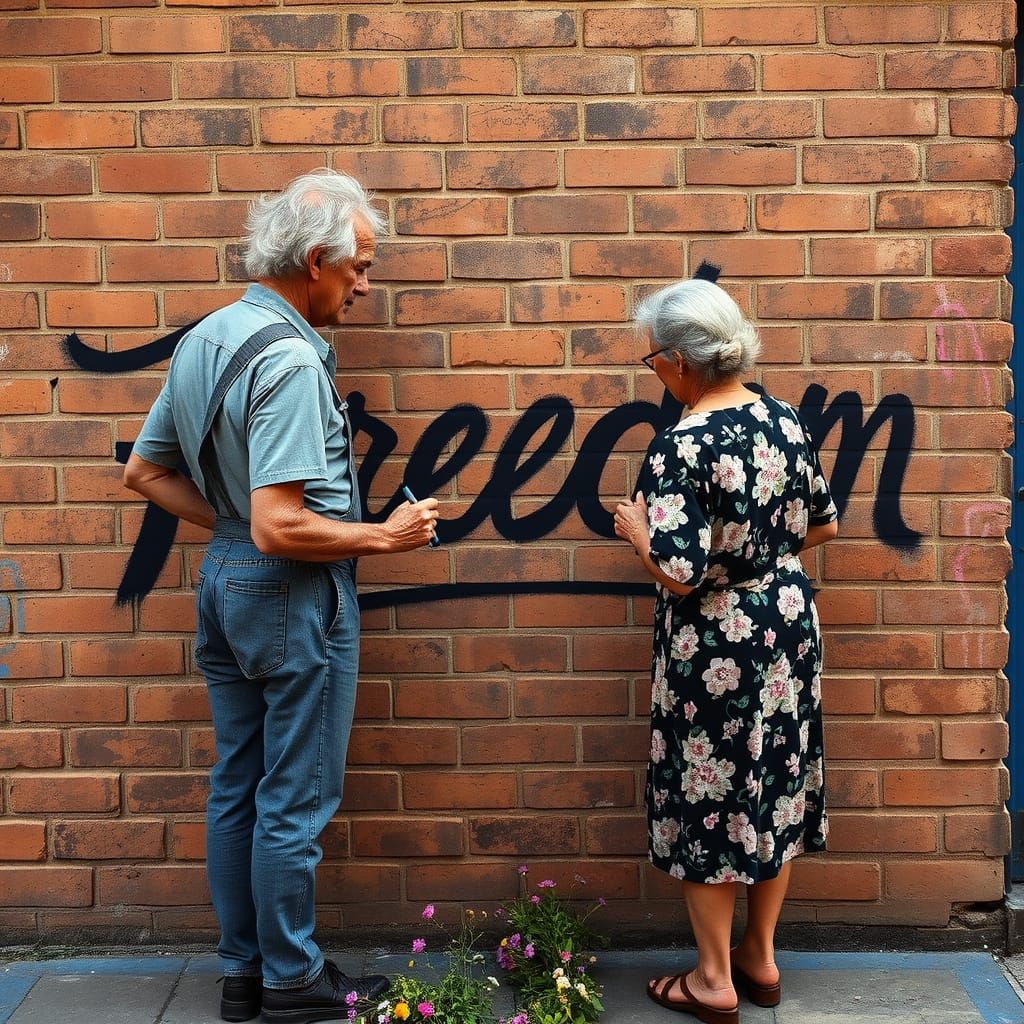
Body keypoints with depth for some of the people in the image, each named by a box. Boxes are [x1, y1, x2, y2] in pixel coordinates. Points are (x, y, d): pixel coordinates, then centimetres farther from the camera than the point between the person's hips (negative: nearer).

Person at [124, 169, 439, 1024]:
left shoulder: (203, 340, 7)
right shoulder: (289, 360, -22)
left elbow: (145, 471, 13)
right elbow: (281, 527, -28)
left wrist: (228, 523, 11)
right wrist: (385, 537, -15)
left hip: (226, 575, 9)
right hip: (294, 595, -9)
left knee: (237, 788, 16)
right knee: (295, 801, 5)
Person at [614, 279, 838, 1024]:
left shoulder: (680, 446, -21)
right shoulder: (783, 418, 0)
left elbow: (679, 573, -24)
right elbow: (823, 525, 10)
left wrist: (637, 529, -6)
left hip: (716, 647, -7)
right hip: (788, 627, 7)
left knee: (708, 798, 7)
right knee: (775, 787, 16)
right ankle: (761, 959, 31)